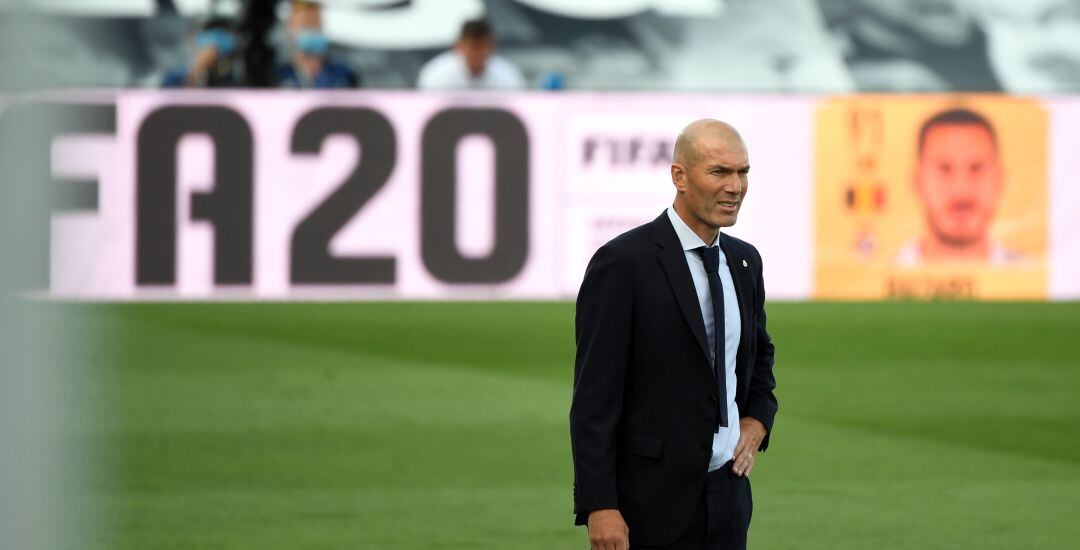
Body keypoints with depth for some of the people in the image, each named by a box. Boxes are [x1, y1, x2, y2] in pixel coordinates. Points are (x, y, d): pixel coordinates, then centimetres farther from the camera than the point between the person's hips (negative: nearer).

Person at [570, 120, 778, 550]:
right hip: (648, 506, -7)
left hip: (726, 496, 7)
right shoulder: (622, 263, -12)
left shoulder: (744, 261, 10)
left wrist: (757, 419, 9)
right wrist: (599, 507, -19)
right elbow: (593, 397, -14)